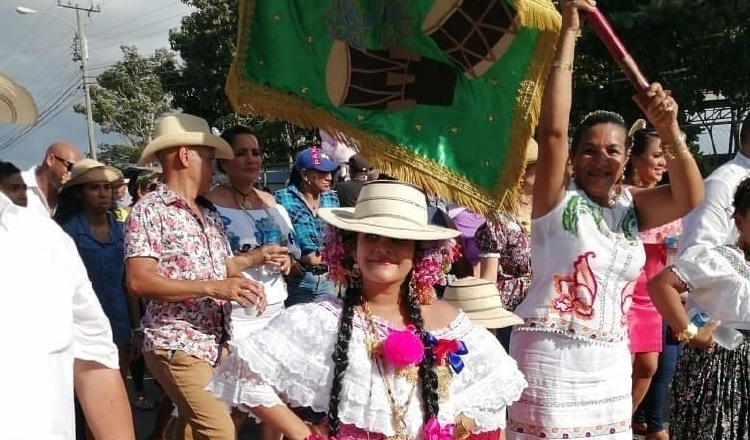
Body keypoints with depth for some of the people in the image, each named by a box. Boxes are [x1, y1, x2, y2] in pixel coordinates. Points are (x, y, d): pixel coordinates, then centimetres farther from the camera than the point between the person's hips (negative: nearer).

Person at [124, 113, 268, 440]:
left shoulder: (209, 212, 15)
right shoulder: (149, 210, -9)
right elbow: (139, 281, -19)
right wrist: (212, 287, -24)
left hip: (217, 344, 8)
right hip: (177, 346, -8)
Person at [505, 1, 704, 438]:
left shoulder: (632, 205, 6)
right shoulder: (558, 198, -7)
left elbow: (690, 198, -9)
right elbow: (553, 129, -20)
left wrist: (669, 130, -22)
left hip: (611, 361, 5)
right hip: (550, 355, -5)